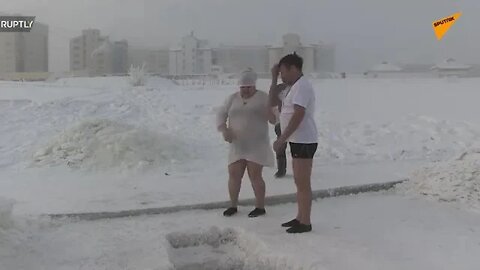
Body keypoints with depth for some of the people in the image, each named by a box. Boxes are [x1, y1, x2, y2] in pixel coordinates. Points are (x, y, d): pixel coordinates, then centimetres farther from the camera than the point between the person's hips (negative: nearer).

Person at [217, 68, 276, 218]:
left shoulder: (263, 98, -3)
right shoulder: (232, 98, 7)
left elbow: (274, 120, -8)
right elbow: (221, 115, 4)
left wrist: (270, 112, -30)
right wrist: (224, 130, -14)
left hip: (257, 145, -4)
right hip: (237, 145, 4)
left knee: (255, 176, -4)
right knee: (234, 175, 4)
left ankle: (260, 207, 10)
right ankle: (233, 205, 20)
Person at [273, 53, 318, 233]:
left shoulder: (301, 86, -15)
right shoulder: (296, 86, 17)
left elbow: (298, 116, -24)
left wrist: (281, 139, -23)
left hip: (304, 141, -11)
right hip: (298, 140, 11)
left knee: (303, 183, -5)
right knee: (299, 182, 15)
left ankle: (305, 223, 2)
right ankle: (300, 218, 25)